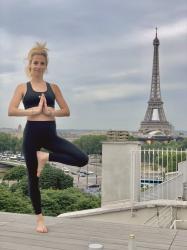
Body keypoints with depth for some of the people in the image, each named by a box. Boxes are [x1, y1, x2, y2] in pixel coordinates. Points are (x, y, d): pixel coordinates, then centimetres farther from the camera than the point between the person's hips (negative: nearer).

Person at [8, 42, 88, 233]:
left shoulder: (53, 87, 11)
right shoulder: (23, 87, 5)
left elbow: (66, 111, 7)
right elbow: (11, 111, -8)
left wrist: (50, 112, -11)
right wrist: (35, 110, -16)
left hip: (50, 134, 2)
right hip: (32, 133, -2)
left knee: (82, 159, -14)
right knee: (33, 177, 7)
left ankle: (46, 157, 4)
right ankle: (39, 218, 26)